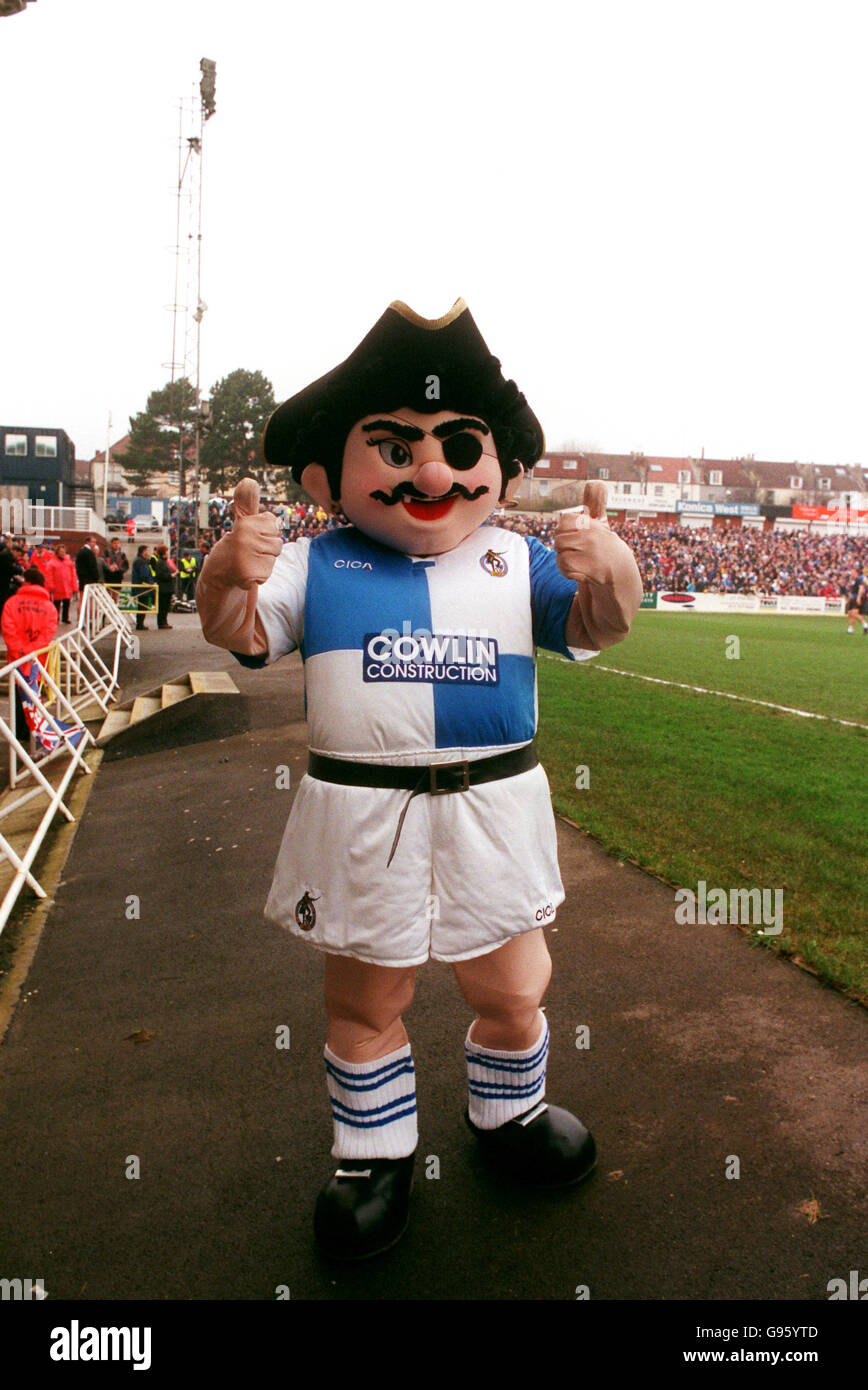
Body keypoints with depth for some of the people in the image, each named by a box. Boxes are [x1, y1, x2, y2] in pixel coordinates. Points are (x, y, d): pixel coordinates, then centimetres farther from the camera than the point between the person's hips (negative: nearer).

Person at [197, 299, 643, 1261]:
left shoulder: (519, 564, 1)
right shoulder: (316, 566, -3)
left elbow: (594, 625, -8)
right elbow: (241, 634, -11)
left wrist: (611, 574, -31)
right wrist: (229, 577, -33)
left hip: (492, 814, 2)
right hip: (361, 821, -1)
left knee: (510, 989, 20)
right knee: (364, 1001, 16)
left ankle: (510, 1112, 50)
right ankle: (374, 1152, 41)